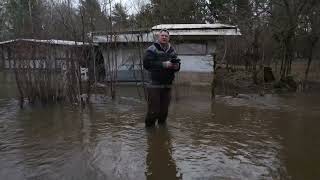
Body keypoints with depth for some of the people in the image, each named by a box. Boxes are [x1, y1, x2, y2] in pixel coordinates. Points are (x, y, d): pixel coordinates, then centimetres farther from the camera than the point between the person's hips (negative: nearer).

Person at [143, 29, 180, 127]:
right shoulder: (152, 49, -3)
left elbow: (178, 64, 19)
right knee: (153, 110, -3)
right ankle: (149, 126, 17)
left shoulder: (172, 50, 16)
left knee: (164, 110, 13)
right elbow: (147, 64, -16)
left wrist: (176, 65, -6)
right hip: (154, 85, -5)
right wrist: (163, 64, -20)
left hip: (167, 86, 6)